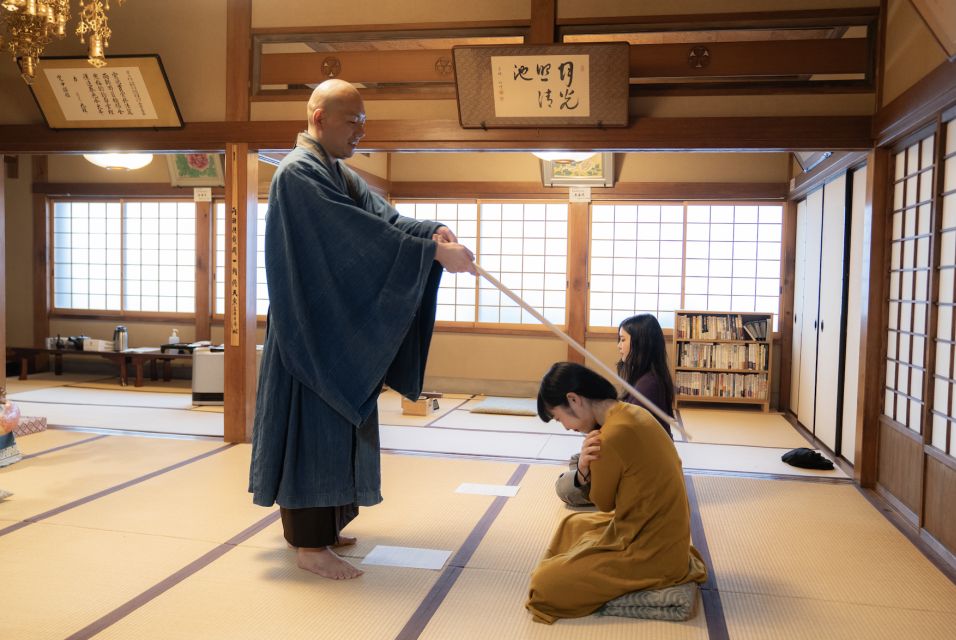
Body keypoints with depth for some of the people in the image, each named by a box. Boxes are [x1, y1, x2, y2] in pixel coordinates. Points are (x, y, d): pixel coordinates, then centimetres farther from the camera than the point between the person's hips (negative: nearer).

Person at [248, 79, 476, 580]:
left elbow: (383, 217, 3)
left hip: (341, 328, 10)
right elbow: (362, 233, -25)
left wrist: (433, 231, -16)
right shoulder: (298, 173, -15)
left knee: (337, 423, 14)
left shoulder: (341, 175, 15)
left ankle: (321, 523, 27)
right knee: (314, 425, -4)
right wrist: (434, 252, -26)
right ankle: (309, 544, 5)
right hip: (311, 327, -10)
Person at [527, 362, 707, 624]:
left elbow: (604, 503, -11)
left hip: (651, 553, -10)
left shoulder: (613, 436, -28)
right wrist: (588, 466, -7)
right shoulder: (631, 412, 1)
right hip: (660, 536, 10)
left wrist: (588, 462, -7)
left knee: (544, 585, -6)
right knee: (573, 525, 28)